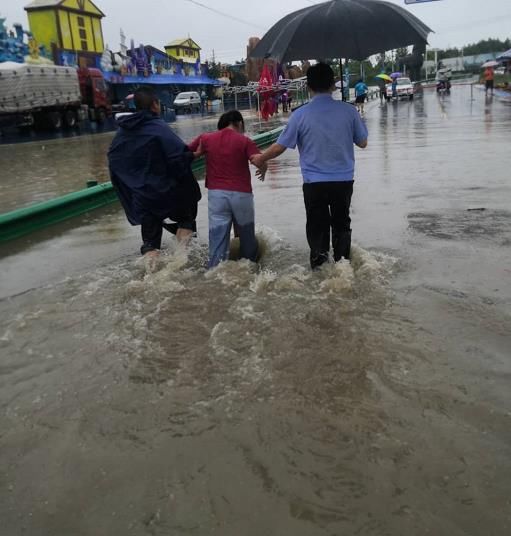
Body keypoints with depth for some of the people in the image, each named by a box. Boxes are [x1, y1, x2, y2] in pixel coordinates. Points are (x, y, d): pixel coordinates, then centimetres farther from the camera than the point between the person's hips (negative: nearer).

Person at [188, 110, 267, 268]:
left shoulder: (206, 138, 5)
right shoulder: (244, 140, -3)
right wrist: (262, 172, 7)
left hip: (216, 194, 1)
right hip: (241, 194, -1)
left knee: (218, 237, 3)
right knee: (246, 235, 19)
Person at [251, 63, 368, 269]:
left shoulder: (301, 115, -9)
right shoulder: (349, 111, -6)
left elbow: (279, 147, -3)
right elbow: (363, 143, 6)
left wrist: (260, 158, 15)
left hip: (314, 183, -2)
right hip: (343, 181, 2)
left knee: (317, 227, 11)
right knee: (341, 225, 18)